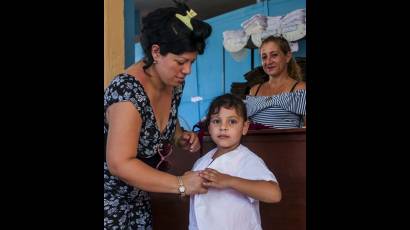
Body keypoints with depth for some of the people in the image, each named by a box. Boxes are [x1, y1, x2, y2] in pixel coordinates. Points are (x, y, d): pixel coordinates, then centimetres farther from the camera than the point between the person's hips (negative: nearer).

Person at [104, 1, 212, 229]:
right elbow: (120, 164, -30)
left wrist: (181, 137, -5)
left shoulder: (174, 82, -4)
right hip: (110, 200, -7)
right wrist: (181, 184, -28)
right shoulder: (128, 91, -28)